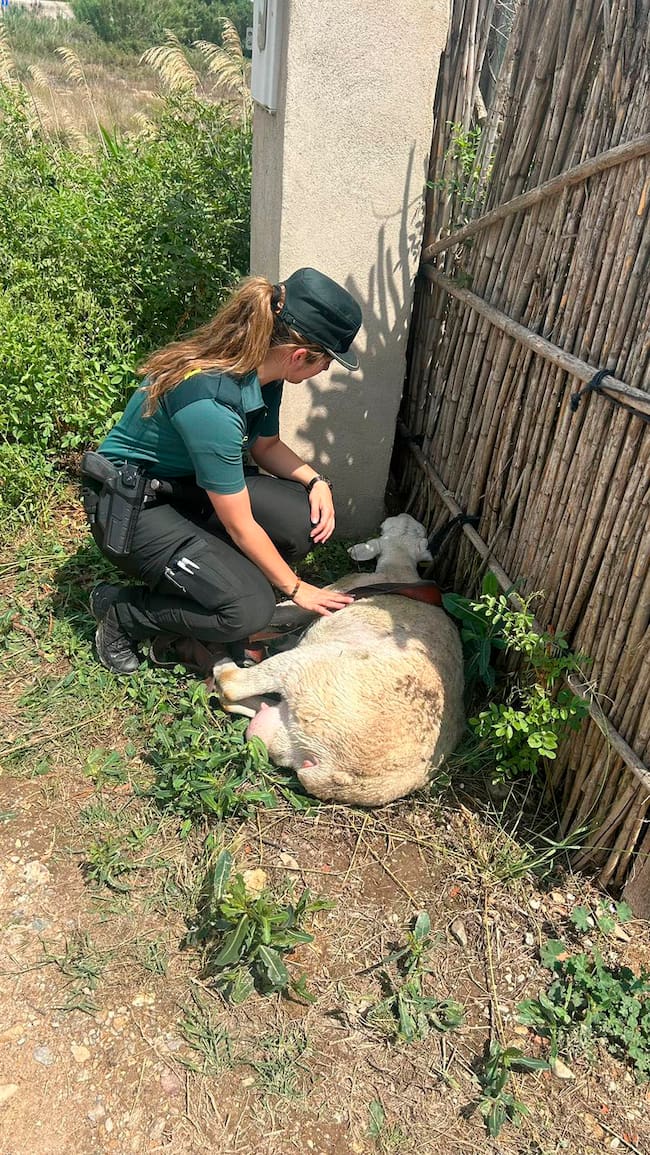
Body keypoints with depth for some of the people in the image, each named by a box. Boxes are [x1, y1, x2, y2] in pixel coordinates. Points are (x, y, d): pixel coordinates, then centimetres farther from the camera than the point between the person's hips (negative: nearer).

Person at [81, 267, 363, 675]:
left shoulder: (260, 370, -8)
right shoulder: (210, 403, -33)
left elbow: (266, 445, 11)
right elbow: (240, 526, -24)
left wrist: (315, 480, -8)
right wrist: (295, 588, -12)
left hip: (191, 483, 8)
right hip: (131, 507, -8)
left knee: (306, 518, -14)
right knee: (250, 608, -21)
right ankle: (120, 609, 1)